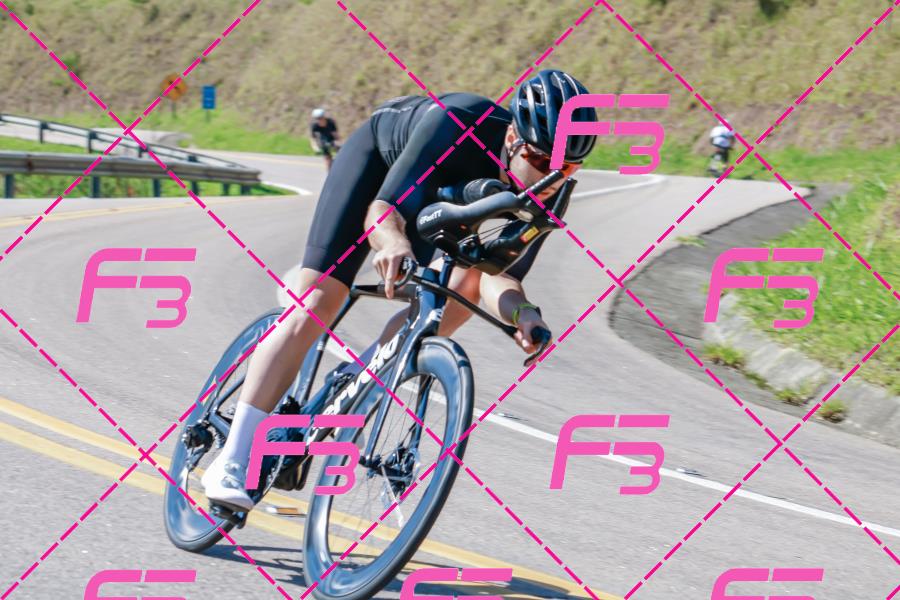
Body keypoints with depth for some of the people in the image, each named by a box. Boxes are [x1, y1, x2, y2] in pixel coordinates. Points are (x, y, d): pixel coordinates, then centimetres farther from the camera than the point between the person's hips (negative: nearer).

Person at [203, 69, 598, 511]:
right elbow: (381, 212, -43)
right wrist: (394, 243, -65)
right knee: (318, 302, -15)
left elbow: (499, 275, -31)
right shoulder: (459, 126, -43)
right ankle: (231, 462, -13)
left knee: (466, 284, -21)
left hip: (446, 193, 5)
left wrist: (521, 311, -52)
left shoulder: (551, 190, -30)